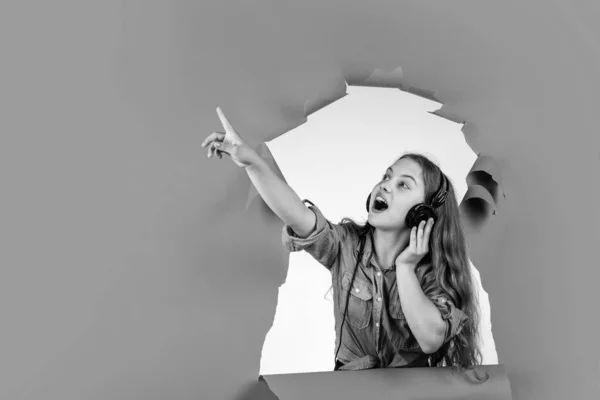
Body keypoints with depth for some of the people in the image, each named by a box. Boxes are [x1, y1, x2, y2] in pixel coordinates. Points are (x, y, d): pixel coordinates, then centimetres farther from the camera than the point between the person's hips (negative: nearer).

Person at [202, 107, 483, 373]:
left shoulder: (434, 270, -8)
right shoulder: (346, 245, -8)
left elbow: (431, 339, -21)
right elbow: (299, 217, -27)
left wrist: (404, 267, -22)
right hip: (350, 380, 1)